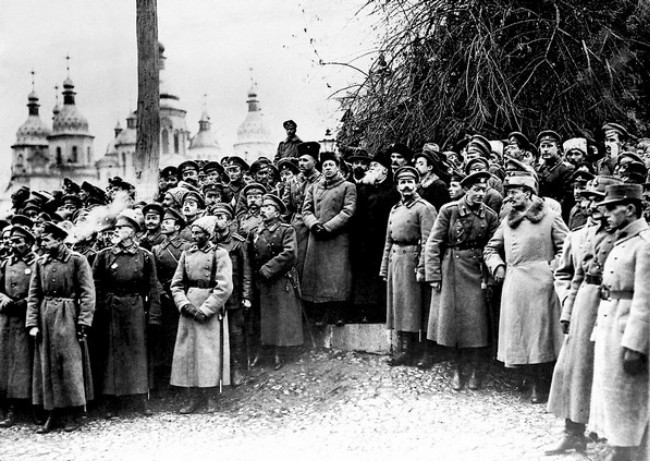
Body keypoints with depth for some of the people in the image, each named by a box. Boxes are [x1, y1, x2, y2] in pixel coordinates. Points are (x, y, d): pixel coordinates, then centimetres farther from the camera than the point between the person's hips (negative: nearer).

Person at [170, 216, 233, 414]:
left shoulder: (219, 254, -3)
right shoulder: (186, 254, 11)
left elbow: (225, 287, -11)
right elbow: (176, 284, 9)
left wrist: (205, 309, -14)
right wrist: (185, 305, -8)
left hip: (212, 312, -4)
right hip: (189, 311, 4)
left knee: (211, 353, -3)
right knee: (188, 353, 3)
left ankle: (211, 399, 7)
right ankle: (194, 398, 11)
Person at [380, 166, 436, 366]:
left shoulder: (424, 208, -6)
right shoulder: (394, 209, 17)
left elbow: (427, 241, -13)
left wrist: (422, 268, -19)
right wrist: (384, 268, 15)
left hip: (411, 259, -7)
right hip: (395, 260, 7)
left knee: (410, 306, -4)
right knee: (397, 305, 9)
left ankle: (407, 352, 1)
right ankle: (401, 349, 16)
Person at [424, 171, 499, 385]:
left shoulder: (490, 216, 0)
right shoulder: (449, 210, -7)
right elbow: (433, 244, -5)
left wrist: (487, 276, -7)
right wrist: (433, 276, -9)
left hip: (476, 272, 1)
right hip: (451, 269, -1)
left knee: (475, 322, -1)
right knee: (452, 319, 3)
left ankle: (474, 371, 12)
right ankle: (457, 370, 15)